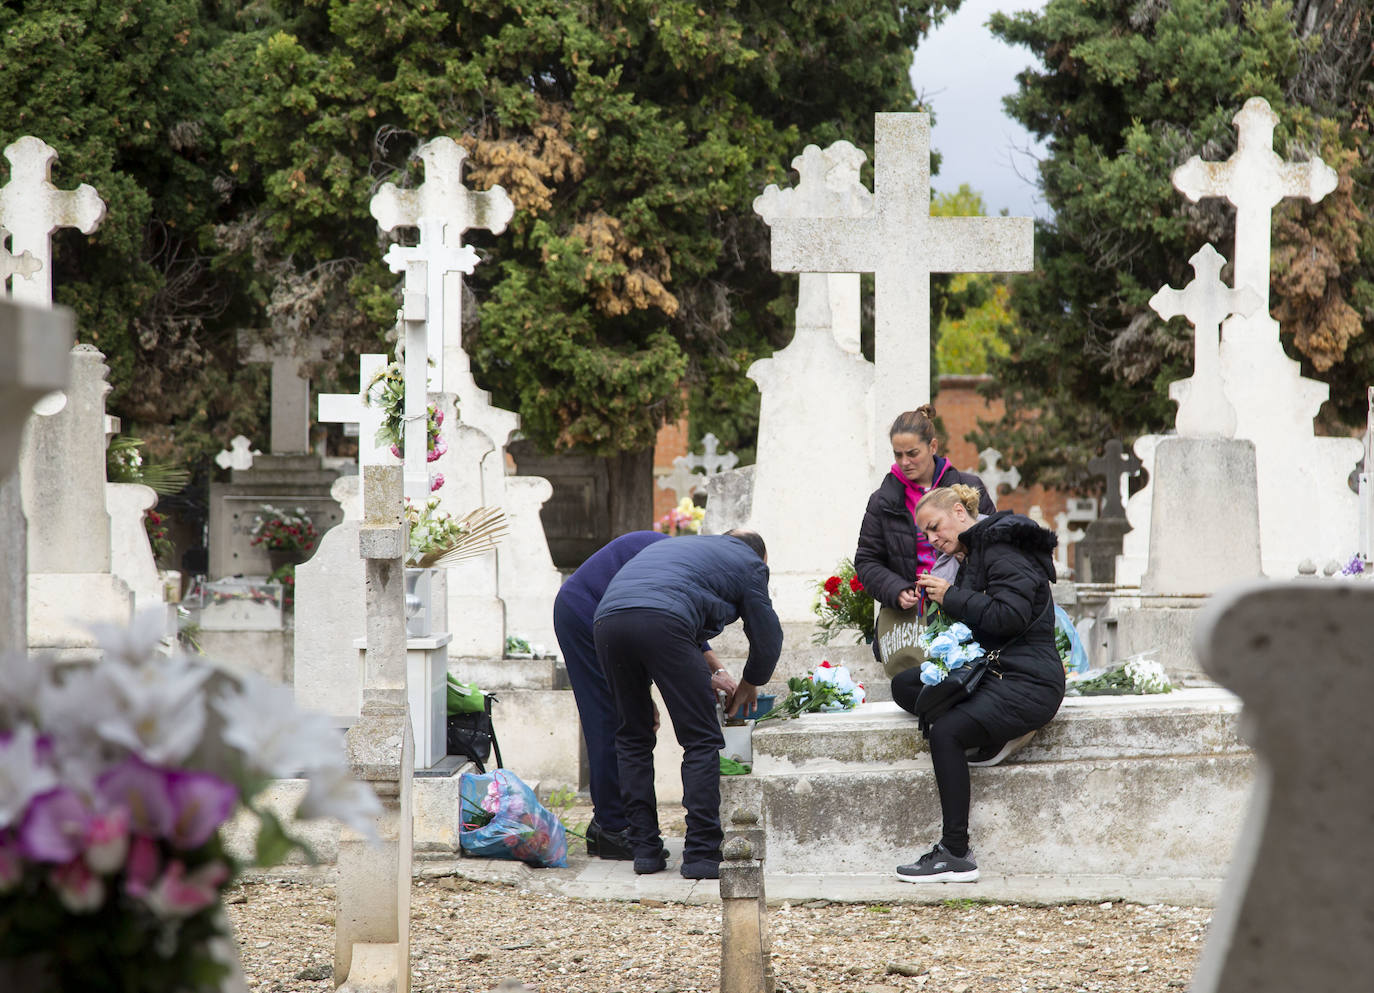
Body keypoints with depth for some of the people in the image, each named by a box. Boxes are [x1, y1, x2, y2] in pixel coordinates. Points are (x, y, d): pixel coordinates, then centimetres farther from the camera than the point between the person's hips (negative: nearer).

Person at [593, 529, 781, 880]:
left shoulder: (678, 545, 41)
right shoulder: (749, 562, 24)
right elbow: (767, 637, 27)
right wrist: (749, 685, 45)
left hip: (607, 619, 6)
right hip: (661, 622, -6)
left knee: (633, 736, 19)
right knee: (701, 741, 4)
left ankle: (644, 850, 16)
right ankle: (701, 854, 0)